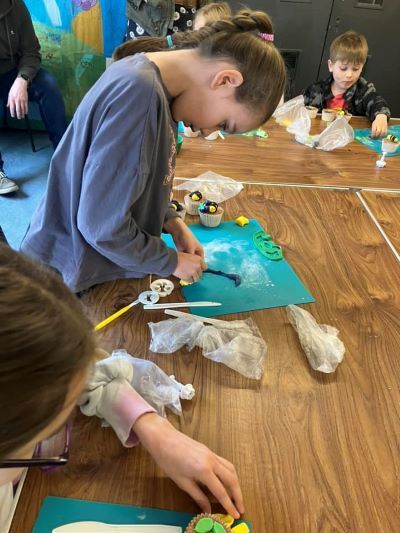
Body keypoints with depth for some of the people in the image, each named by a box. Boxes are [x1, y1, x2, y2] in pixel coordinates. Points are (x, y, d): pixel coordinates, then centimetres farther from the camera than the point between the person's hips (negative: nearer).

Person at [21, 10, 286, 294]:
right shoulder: (139, 93, -30)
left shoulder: (149, 78, -1)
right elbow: (102, 226, -29)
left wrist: (173, 223, -1)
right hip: (69, 273, -8)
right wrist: (172, 261, -14)